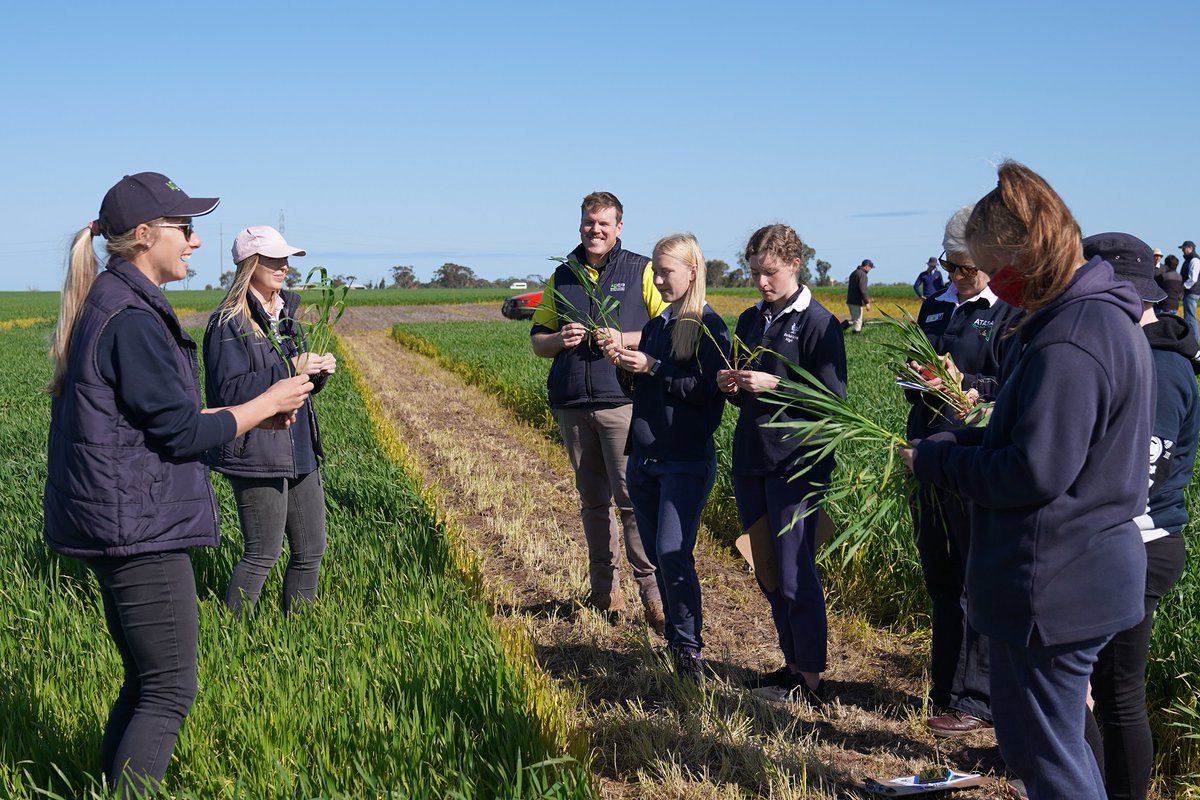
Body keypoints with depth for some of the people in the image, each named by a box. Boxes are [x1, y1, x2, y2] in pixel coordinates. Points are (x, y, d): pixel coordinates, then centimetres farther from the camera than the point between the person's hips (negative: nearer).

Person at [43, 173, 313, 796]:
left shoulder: (109, 303, 14)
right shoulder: (132, 318, -19)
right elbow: (179, 432, -18)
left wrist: (254, 412, 13)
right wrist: (267, 403, -6)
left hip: (119, 526, 10)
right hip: (136, 527, -10)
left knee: (146, 681, 17)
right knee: (171, 691, -3)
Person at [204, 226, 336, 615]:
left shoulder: (285, 313, 15)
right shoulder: (229, 323, -11)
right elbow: (230, 391, -20)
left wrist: (319, 371, 1)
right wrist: (291, 370, -22)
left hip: (298, 450, 9)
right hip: (257, 455, -8)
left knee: (311, 549, 13)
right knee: (262, 554, -2)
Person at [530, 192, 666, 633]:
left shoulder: (641, 271, 4)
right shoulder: (561, 279, 16)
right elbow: (537, 340, 18)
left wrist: (624, 339, -14)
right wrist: (559, 340, -4)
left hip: (624, 401, -4)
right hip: (571, 405, 4)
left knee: (633, 497, -11)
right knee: (592, 500, 10)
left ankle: (652, 591, -7)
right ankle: (604, 589, 19)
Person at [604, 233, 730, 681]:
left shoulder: (708, 326, -8)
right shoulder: (656, 324, 14)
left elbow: (706, 391, -16)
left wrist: (652, 368, -18)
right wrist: (622, 362, 0)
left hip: (688, 462, -7)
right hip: (644, 457, 7)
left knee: (673, 554, -15)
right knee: (656, 555, 10)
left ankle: (689, 645, -2)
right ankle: (676, 639, 22)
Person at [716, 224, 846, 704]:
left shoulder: (817, 323, -8)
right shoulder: (750, 321, 13)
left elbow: (835, 398, -13)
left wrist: (775, 386, -20)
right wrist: (731, 387, -1)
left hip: (797, 463, -7)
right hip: (750, 460, 8)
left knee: (795, 575, -4)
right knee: (767, 573, 12)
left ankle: (811, 681, 5)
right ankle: (793, 665, 24)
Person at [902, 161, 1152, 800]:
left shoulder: (1068, 344, -25)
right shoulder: (1103, 315, 9)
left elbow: (1034, 472, -26)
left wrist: (933, 461, -12)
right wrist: (957, 438, 5)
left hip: (1053, 587, -10)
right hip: (1091, 572, 11)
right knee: (1056, 739, 24)